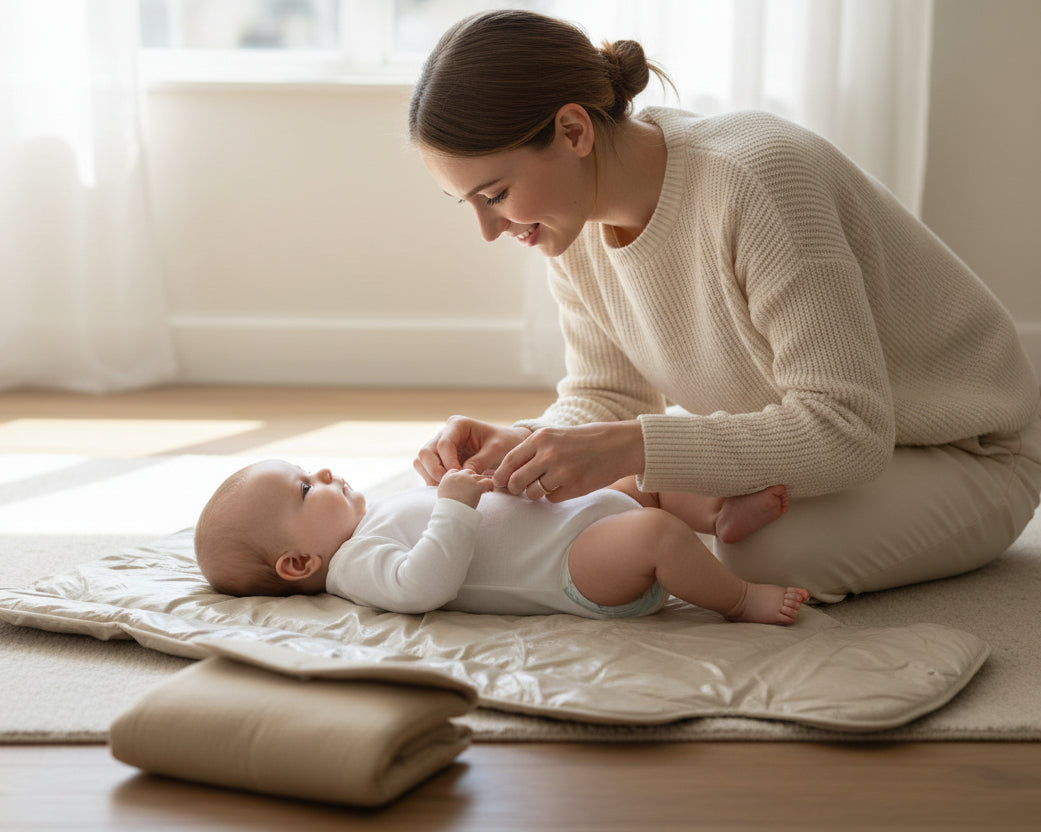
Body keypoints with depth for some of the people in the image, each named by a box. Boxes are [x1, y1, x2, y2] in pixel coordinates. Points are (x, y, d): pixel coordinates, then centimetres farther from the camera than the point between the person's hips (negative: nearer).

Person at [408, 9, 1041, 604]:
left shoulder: (754, 178, -34)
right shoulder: (576, 214, -10)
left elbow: (848, 431, -35)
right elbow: (607, 395, -2)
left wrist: (628, 447, -42)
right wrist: (517, 446, -24)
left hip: (967, 455, -7)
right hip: (809, 439, 7)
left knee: (761, 552, -32)